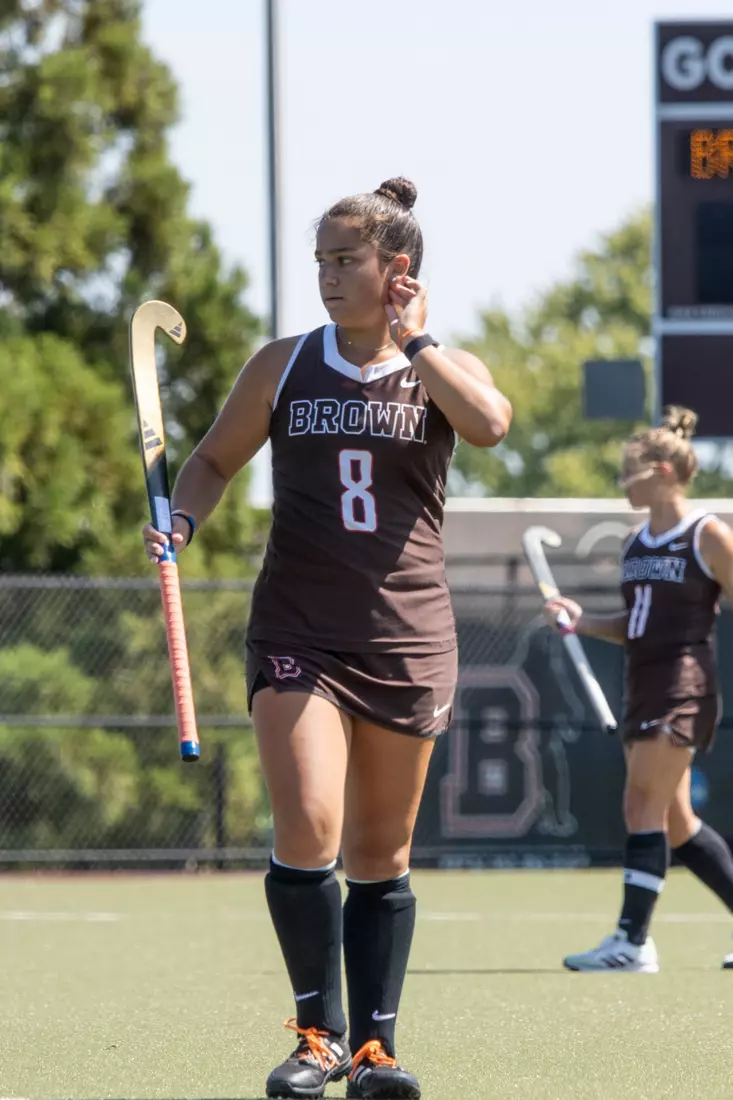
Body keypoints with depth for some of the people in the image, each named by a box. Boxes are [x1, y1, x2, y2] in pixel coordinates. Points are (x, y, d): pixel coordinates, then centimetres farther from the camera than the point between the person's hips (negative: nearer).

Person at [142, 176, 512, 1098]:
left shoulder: (443, 366, 4)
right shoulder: (284, 366, 7)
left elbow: (489, 424, -18)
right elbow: (214, 459, 16)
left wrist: (414, 339, -10)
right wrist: (184, 516, -4)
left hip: (407, 636, 1)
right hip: (298, 633, 0)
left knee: (382, 854, 6)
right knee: (307, 831, -16)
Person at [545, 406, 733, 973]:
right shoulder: (636, 543, 14)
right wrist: (584, 622, 5)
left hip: (684, 687, -8)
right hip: (644, 687, 8)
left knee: (644, 806, -13)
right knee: (675, 822, 10)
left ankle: (633, 941, -13)